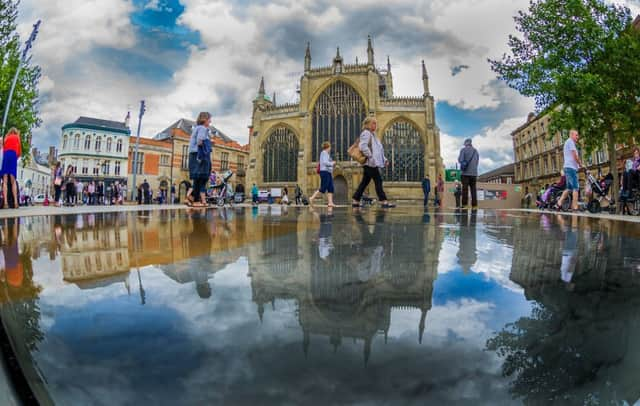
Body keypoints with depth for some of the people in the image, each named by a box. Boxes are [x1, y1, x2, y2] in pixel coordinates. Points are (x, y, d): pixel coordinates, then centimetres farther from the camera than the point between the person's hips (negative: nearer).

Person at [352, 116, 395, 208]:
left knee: (365, 182, 10)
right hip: (370, 163, -10)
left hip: (373, 163, 10)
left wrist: (384, 160, 17)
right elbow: (363, 146, -23)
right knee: (378, 181, -11)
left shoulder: (372, 134, 24)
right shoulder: (366, 133, -7)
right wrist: (370, 156, -21)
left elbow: (378, 149, 26)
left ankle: (355, 201, 12)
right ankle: (383, 202, -11)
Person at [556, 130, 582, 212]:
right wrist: (581, 164, 0)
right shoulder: (570, 141, -6)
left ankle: (559, 204, 8)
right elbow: (575, 156, -12)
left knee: (569, 188, 13)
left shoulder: (567, 142, 24)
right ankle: (575, 207, -12)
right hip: (571, 167, -10)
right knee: (576, 187, -10)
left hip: (568, 167, 10)